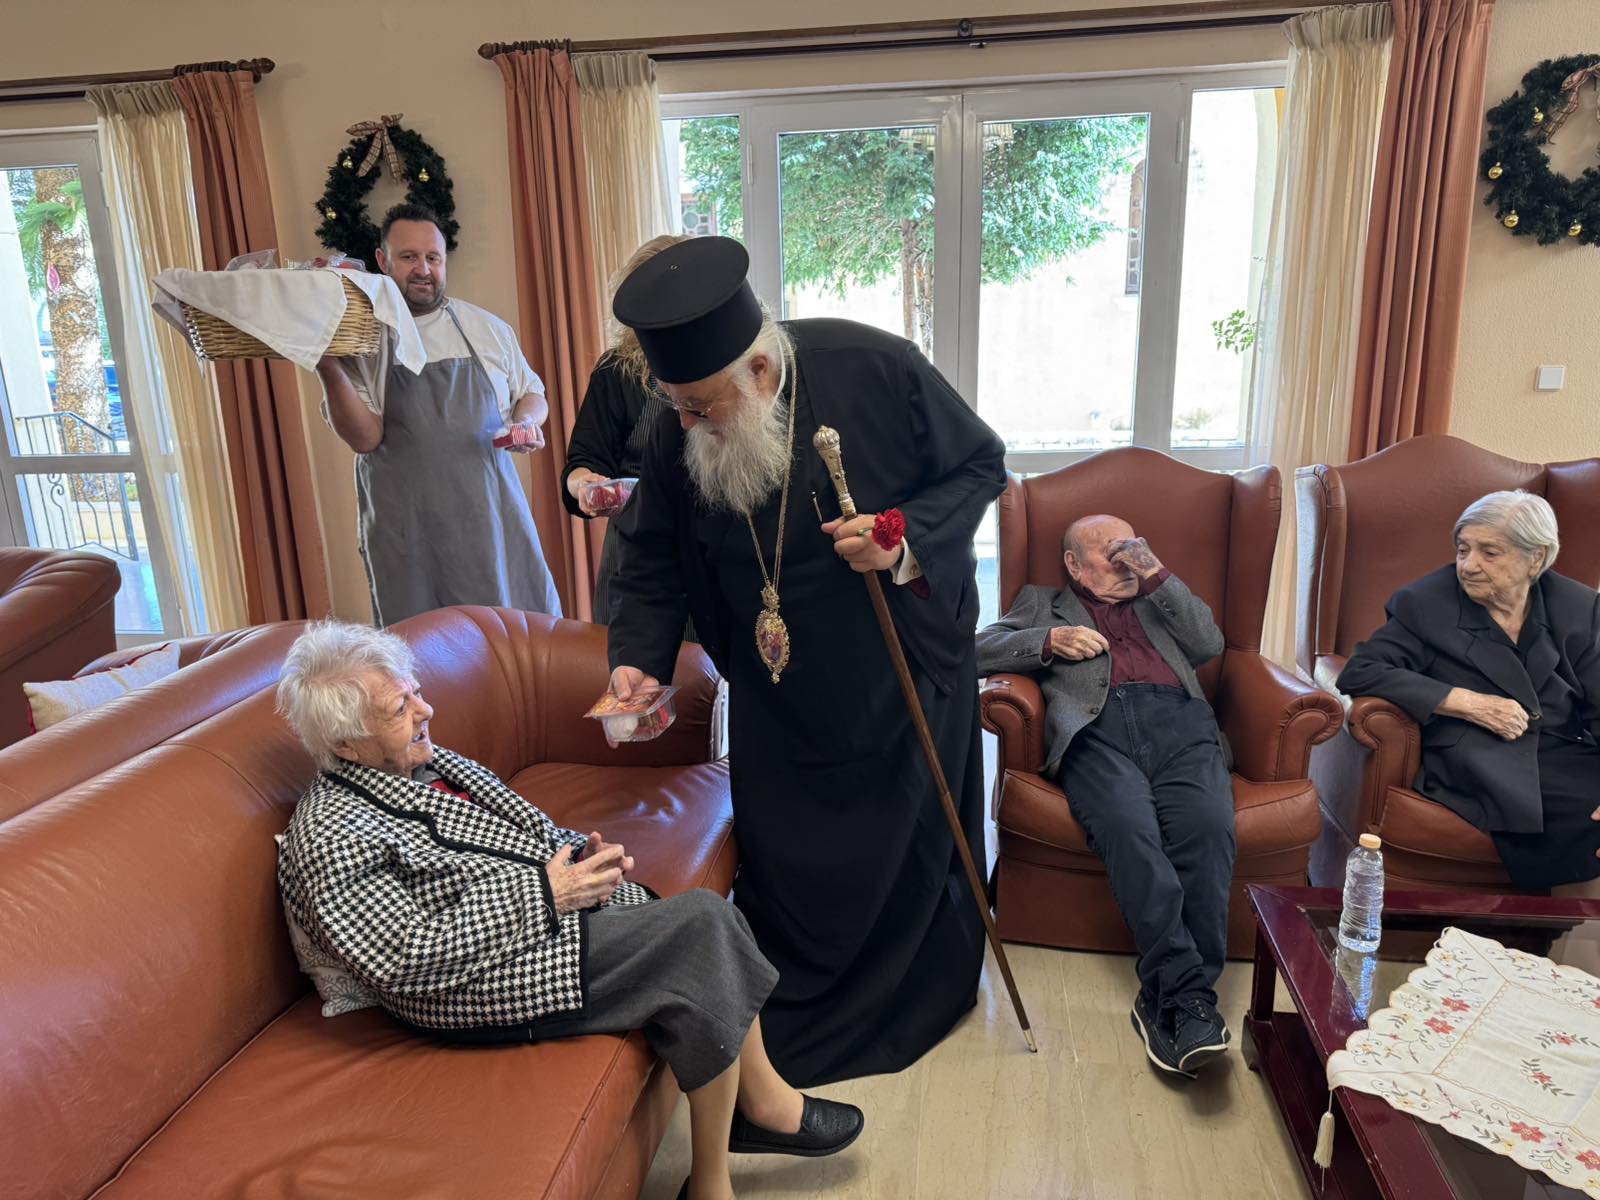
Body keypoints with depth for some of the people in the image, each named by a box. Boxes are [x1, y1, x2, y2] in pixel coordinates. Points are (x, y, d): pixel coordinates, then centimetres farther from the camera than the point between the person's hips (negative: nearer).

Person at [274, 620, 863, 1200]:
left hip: (555, 899, 9)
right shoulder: (329, 839, -14)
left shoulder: (427, 761, 12)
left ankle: (759, 1107, 5)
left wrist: (579, 852, -1)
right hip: (486, 984, -8)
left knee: (709, 920, -12)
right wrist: (544, 892, -21)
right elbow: (409, 960, -21)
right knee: (702, 925, -20)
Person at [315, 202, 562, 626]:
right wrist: (328, 370, -23)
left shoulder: (487, 328, 9)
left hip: (495, 519, 2)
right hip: (409, 537, -2)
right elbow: (364, 437, -8)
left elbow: (532, 394, 21)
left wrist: (527, 421, -2)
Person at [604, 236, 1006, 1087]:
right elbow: (651, 563, -2)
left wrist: (906, 541, -27)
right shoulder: (675, 439, -14)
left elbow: (980, 464, -11)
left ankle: (923, 1000, 45)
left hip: (903, 672, -2)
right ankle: (786, 1024, 39)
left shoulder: (875, 371, -24)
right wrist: (638, 658, -17)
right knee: (784, 858, 12)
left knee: (912, 840, 16)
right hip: (778, 692, 3)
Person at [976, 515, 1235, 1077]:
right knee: (1129, 825, -35)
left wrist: (1158, 576, 14)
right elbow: (980, 649, 17)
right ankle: (1186, 992, -34)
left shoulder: (1158, 600, 38)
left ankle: (1169, 999, -28)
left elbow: (1210, 643, 20)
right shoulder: (1042, 602, 31)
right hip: (1096, 728, -2)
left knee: (1209, 823, -30)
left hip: (1179, 720, 3)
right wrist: (1051, 640, 2)